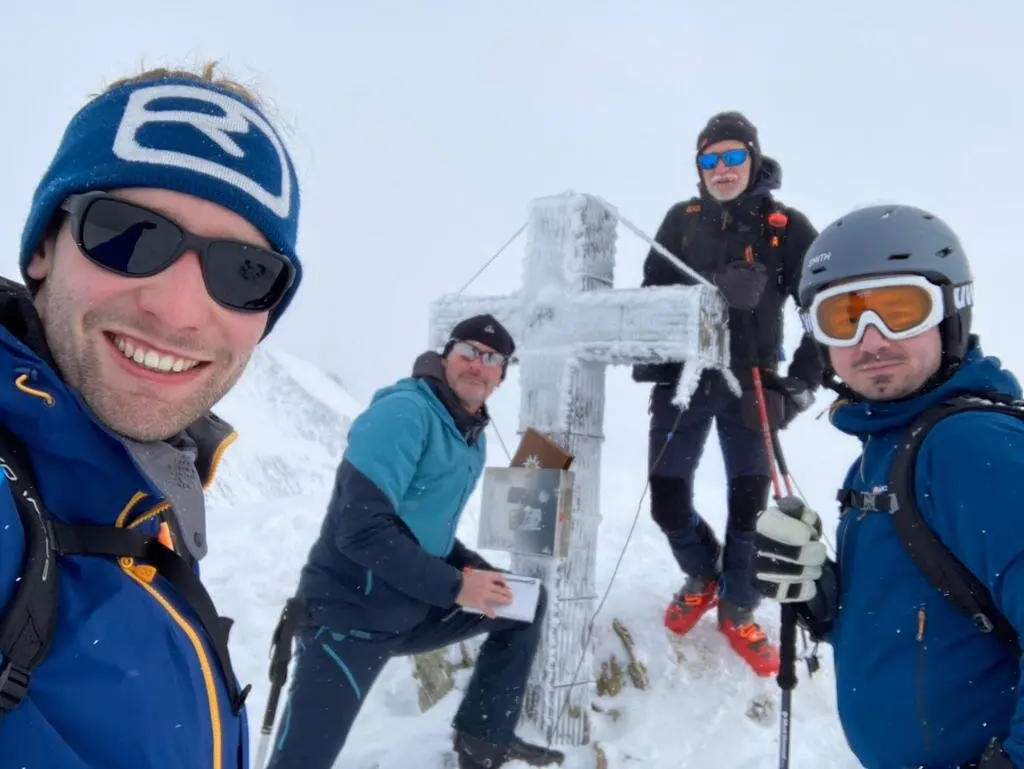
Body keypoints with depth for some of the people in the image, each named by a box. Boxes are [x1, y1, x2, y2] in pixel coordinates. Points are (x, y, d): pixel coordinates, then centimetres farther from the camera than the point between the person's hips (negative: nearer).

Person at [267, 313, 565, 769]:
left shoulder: (474, 438, 8)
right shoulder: (404, 412, -19)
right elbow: (361, 528, -27)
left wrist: (470, 568, -1)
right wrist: (455, 586, -23)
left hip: (416, 608, 8)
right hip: (349, 613, -8)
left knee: (526, 604, 11)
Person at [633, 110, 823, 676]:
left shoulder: (786, 226, -2)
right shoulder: (681, 220, 5)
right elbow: (651, 293, 11)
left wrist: (801, 382, -8)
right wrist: (648, 361, 0)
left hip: (748, 385, -1)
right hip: (682, 378, 2)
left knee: (750, 502, 4)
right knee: (667, 500, 4)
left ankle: (737, 611, 25)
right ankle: (702, 578, 33)